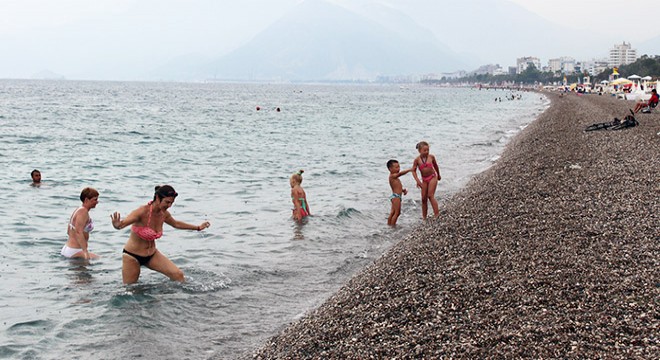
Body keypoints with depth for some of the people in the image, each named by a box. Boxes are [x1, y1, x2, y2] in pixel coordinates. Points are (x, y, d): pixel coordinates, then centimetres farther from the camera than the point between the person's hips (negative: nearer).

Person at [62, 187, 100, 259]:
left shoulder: (78, 210, 14)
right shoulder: (83, 211, -17)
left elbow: (69, 231, 24)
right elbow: (78, 232, -29)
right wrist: (85, 252, -36)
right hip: (74, 251, -10)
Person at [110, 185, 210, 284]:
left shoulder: (164, 214, -5)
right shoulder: (142, 212, -27)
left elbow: (176, 224, 17)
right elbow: (123, 223, -38)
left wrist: (198, 227, 25)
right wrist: (117, 225, -63)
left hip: (152, 255, 6)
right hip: (132, 256, -6)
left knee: (178, 275, -7)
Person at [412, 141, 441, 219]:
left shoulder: (431, 157, -6)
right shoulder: (417, 160, -7)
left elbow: (435, 166, 13)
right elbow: (413, 171, -5)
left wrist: (438, 175, 26)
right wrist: (417, 181, -18)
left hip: (433, 177, -2)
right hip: (424, 180, 2)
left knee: (430, 196, -14)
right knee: (424, 198, 5)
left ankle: (437, 214, -13)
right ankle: (424, 217, 15)